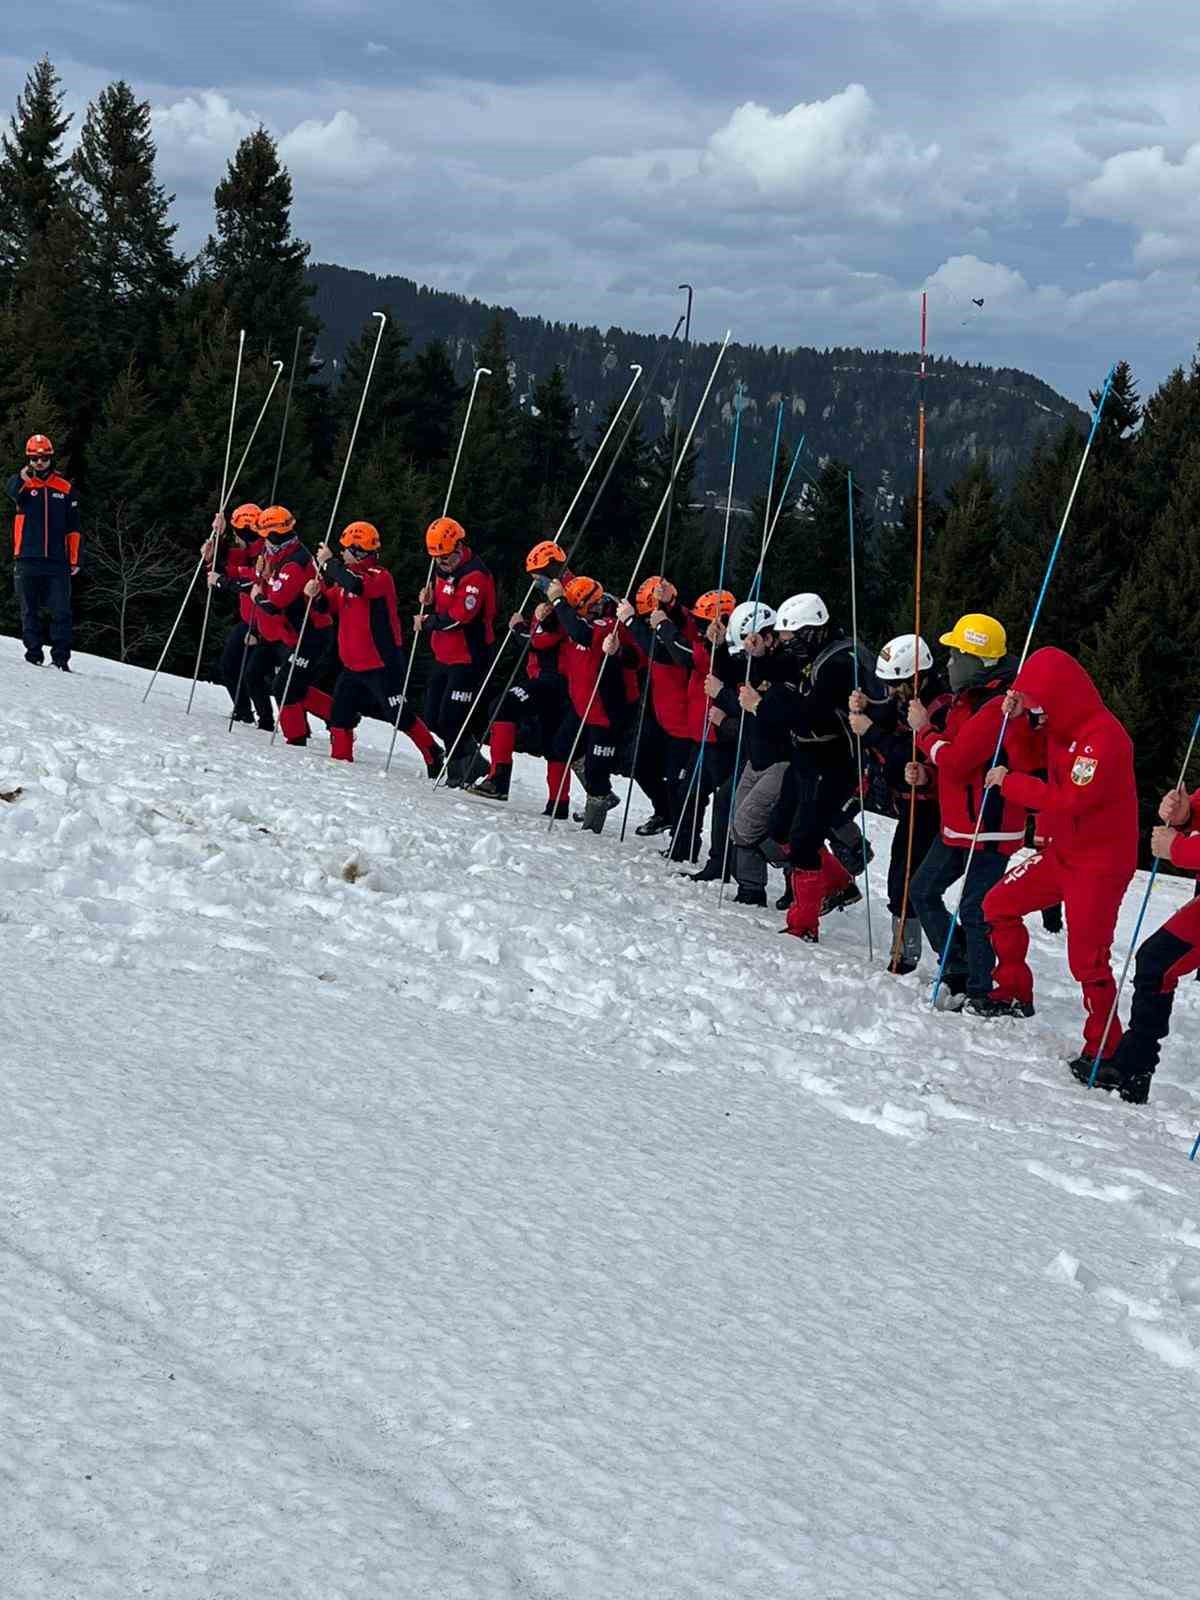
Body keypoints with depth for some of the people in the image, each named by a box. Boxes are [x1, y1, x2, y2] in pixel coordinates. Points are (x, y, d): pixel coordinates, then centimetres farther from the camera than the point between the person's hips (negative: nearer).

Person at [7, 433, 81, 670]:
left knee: (61, 612, -3)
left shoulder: (65, 489, 9)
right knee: (29, 610, 5)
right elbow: (12, 491, -23)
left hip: (57, 561, 1)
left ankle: (61, 657, 1)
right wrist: (22, 478, -45)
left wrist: (74, 560, 5)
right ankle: (33, 653, 12)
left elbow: (73, 528, 11)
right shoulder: (23, 484, 4)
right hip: (27, 559, -1)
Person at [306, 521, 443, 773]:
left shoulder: (380, 576, -15)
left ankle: (434, 755, 9)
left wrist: (329, 563, -26)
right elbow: (332, 605, 16)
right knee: (340, 714, 7)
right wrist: (317, 593, -6)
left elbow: (357, 586, -36)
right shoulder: (348, 575, 11)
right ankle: (340, 760, 18)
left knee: (399, 715, -4)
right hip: (352, 663, 8)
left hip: (381, 663, -8)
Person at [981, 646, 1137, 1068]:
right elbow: (1032, 759, 16)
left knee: (1088, 960, -10)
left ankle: (1103, 1048, 1)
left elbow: (1070, 799, -29)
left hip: (1100, 866, -10)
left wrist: (1010, 783, -19)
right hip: (1062, 854, 10)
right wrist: (1018, 720, -3)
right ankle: (1013, 995, 27)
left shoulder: (1103, 737, -24)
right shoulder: (1064, 727, 5)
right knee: (998, 905, 13)